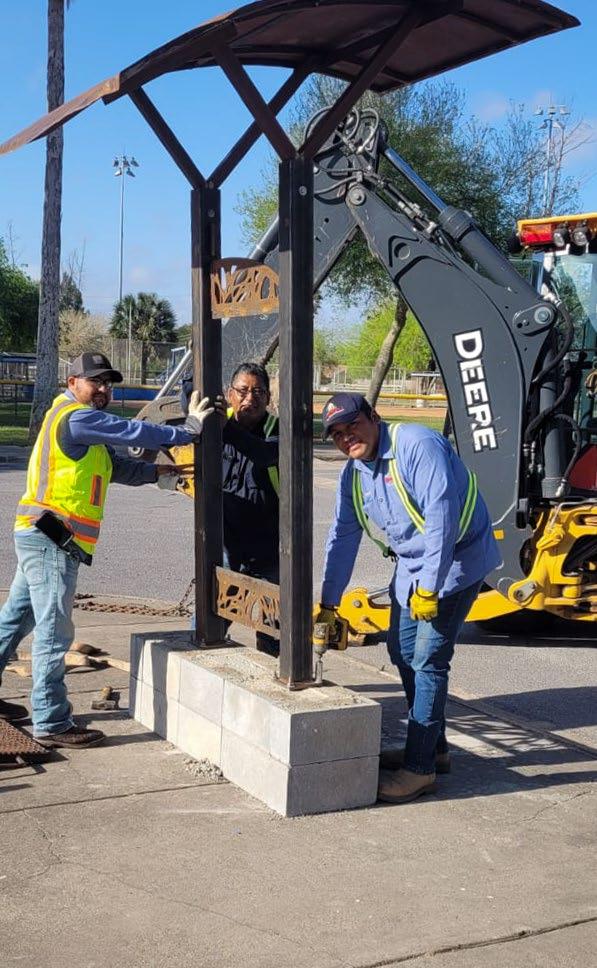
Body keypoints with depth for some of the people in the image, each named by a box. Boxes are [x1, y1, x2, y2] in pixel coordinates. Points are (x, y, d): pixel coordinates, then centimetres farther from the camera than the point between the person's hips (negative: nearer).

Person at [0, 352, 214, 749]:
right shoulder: (75, 417, -12)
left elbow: (117, 466, 19)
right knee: (53, 632, -7)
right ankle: (52, 724, -3)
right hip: (50, 541, -11)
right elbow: (134, 433, -18)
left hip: (40, 538, 11)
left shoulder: (85, 423, 21)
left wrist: (153, 472, 4)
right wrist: (188, 431, -12)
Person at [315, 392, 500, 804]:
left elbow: (442, 518, -29)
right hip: (410, 564, 9)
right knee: (403, 652, 12)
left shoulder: (417, 445, -23)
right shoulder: (352, 474, 4)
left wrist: (429, 587, -29)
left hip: (454, 559, -9)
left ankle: (420, 768, -5)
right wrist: (328, 603, 12)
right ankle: (434, 748, 27)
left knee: (428, 660, -12)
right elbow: (343, 537, 11)